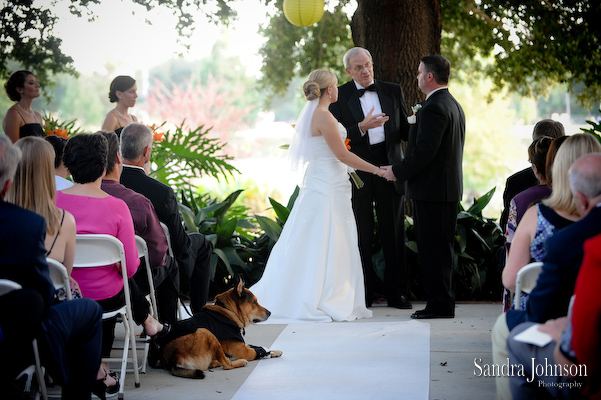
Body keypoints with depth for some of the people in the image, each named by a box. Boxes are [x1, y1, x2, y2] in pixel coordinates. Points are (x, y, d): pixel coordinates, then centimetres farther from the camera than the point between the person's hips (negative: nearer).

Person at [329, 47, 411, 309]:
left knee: (394, 233, 3)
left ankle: (395, 292, 11)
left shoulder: (393, 91, 10)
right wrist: (362, 127, -21)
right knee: (361, 235, 2)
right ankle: (364, 293, 11)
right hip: (357, 171, -2)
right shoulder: (340, 96, 2)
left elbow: (405, 130, 10)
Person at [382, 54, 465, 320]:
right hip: (449, 188, 10)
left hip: (432, 189, -10)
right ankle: (443, 302, 18)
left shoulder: (433, 108, -16)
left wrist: (397, 171, -12)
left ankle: (440, 304, -3)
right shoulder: (454, 105, 16)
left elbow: (424, 152, -22)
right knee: (441, 246, 13)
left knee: (433, 248, -6)